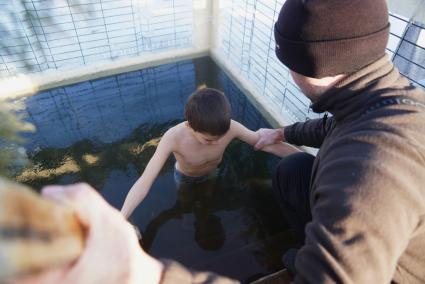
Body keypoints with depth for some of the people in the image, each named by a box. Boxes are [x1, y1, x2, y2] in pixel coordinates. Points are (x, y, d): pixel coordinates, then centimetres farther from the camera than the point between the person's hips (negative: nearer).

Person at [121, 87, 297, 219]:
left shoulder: (231, 128, -36)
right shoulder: (174, 138, -42)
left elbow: (268, 144, -26)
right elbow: (145, 181, -43)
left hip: (212, 174, 2)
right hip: (185, 179, -2)